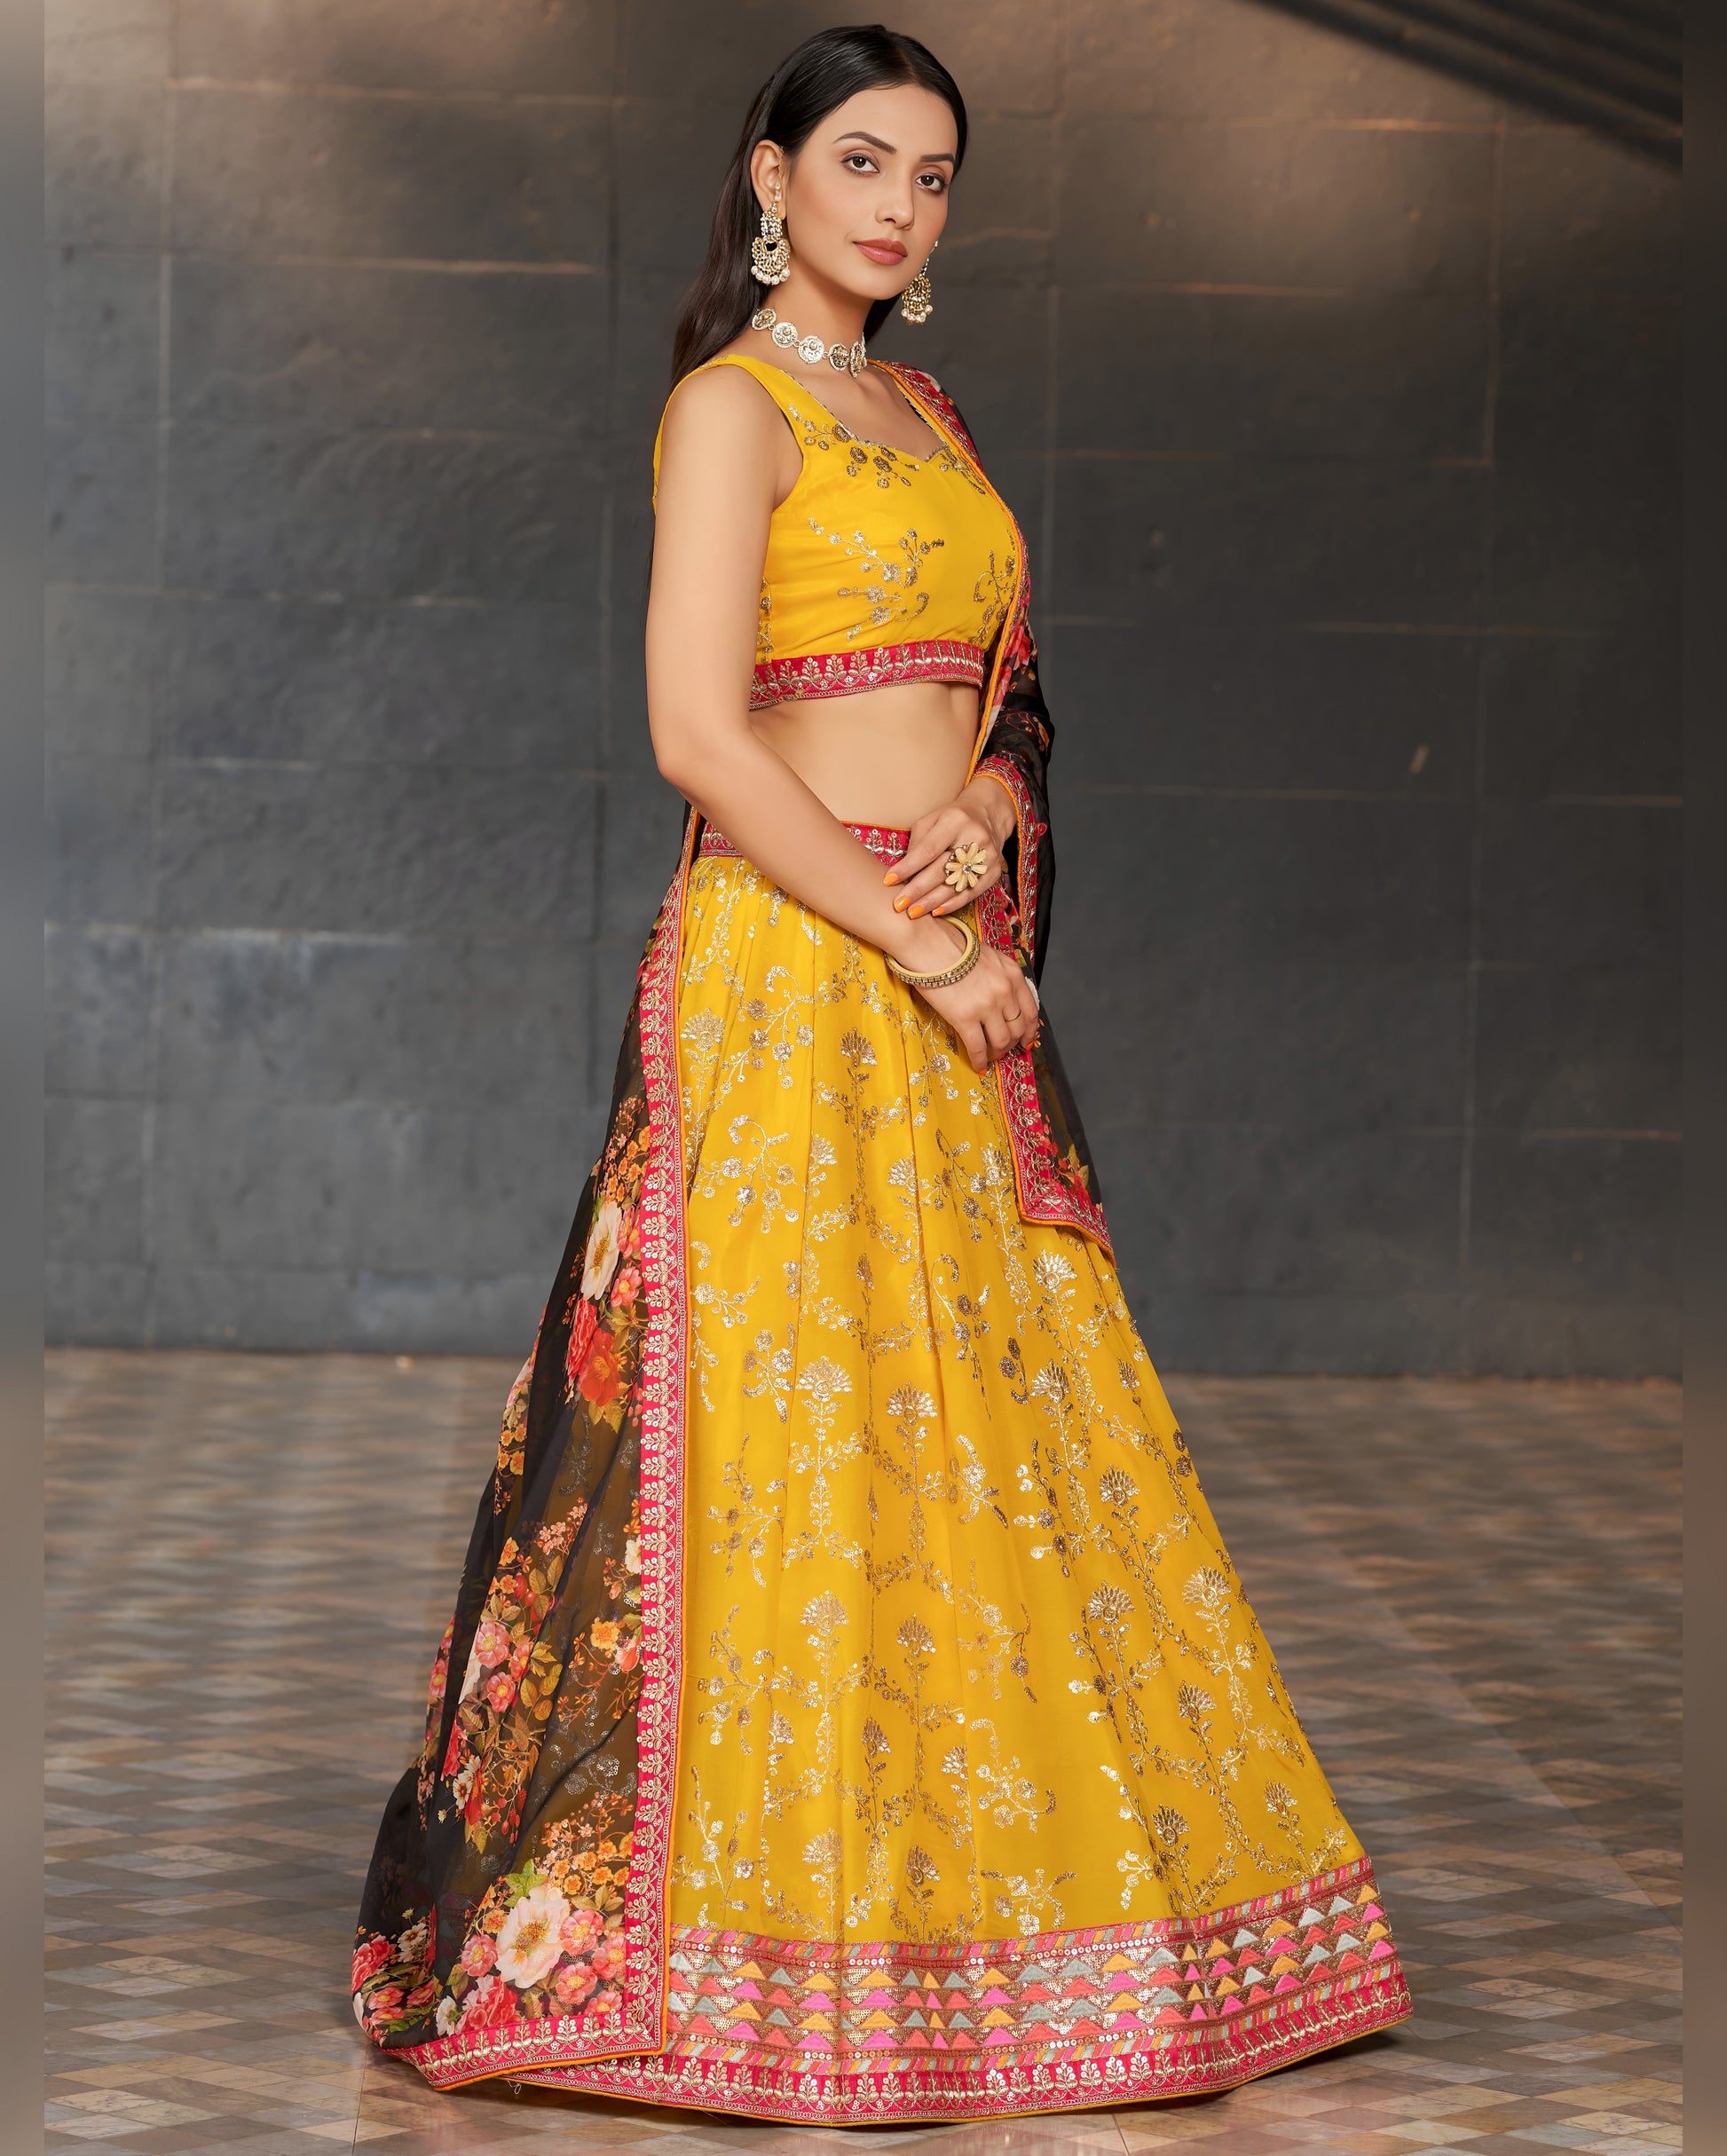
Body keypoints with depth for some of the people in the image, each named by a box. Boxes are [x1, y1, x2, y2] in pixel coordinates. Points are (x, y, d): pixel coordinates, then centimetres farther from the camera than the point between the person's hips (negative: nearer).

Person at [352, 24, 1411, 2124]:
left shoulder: (919, 411, 18)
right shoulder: (731, 408, -7)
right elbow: (700, 734, -16)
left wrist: (990, 795, -4)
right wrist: (924, 947, -16)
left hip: (950, 976, 8)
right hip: (793, 972, -8)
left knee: (995, 1435, 9)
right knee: (796, 1421, -8)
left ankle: (969, 1885, 20)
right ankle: (754, 1943, 0)